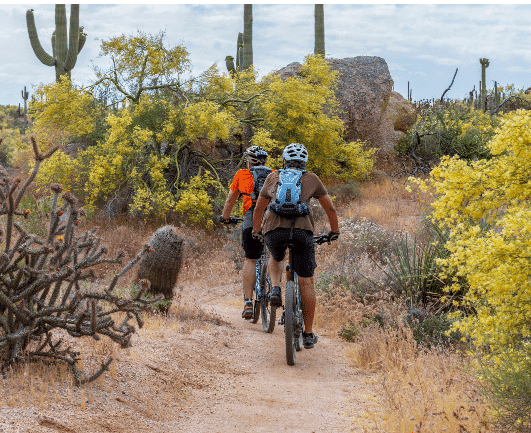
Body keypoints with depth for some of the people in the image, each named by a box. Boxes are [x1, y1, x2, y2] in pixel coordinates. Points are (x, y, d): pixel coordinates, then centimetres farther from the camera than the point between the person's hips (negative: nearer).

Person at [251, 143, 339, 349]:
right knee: (306, 283, 9)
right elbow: (330, 208, 24)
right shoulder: (311, 179, 18)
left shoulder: (273, 177, 21)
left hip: (274, 230, 1)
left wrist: (256, 231, 46)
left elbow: (259, 208, 31)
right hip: (302, 231, -1)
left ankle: (275, 289, 7)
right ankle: (308, 334, 11)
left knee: (276, 259, 35)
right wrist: (334, 232, 39)